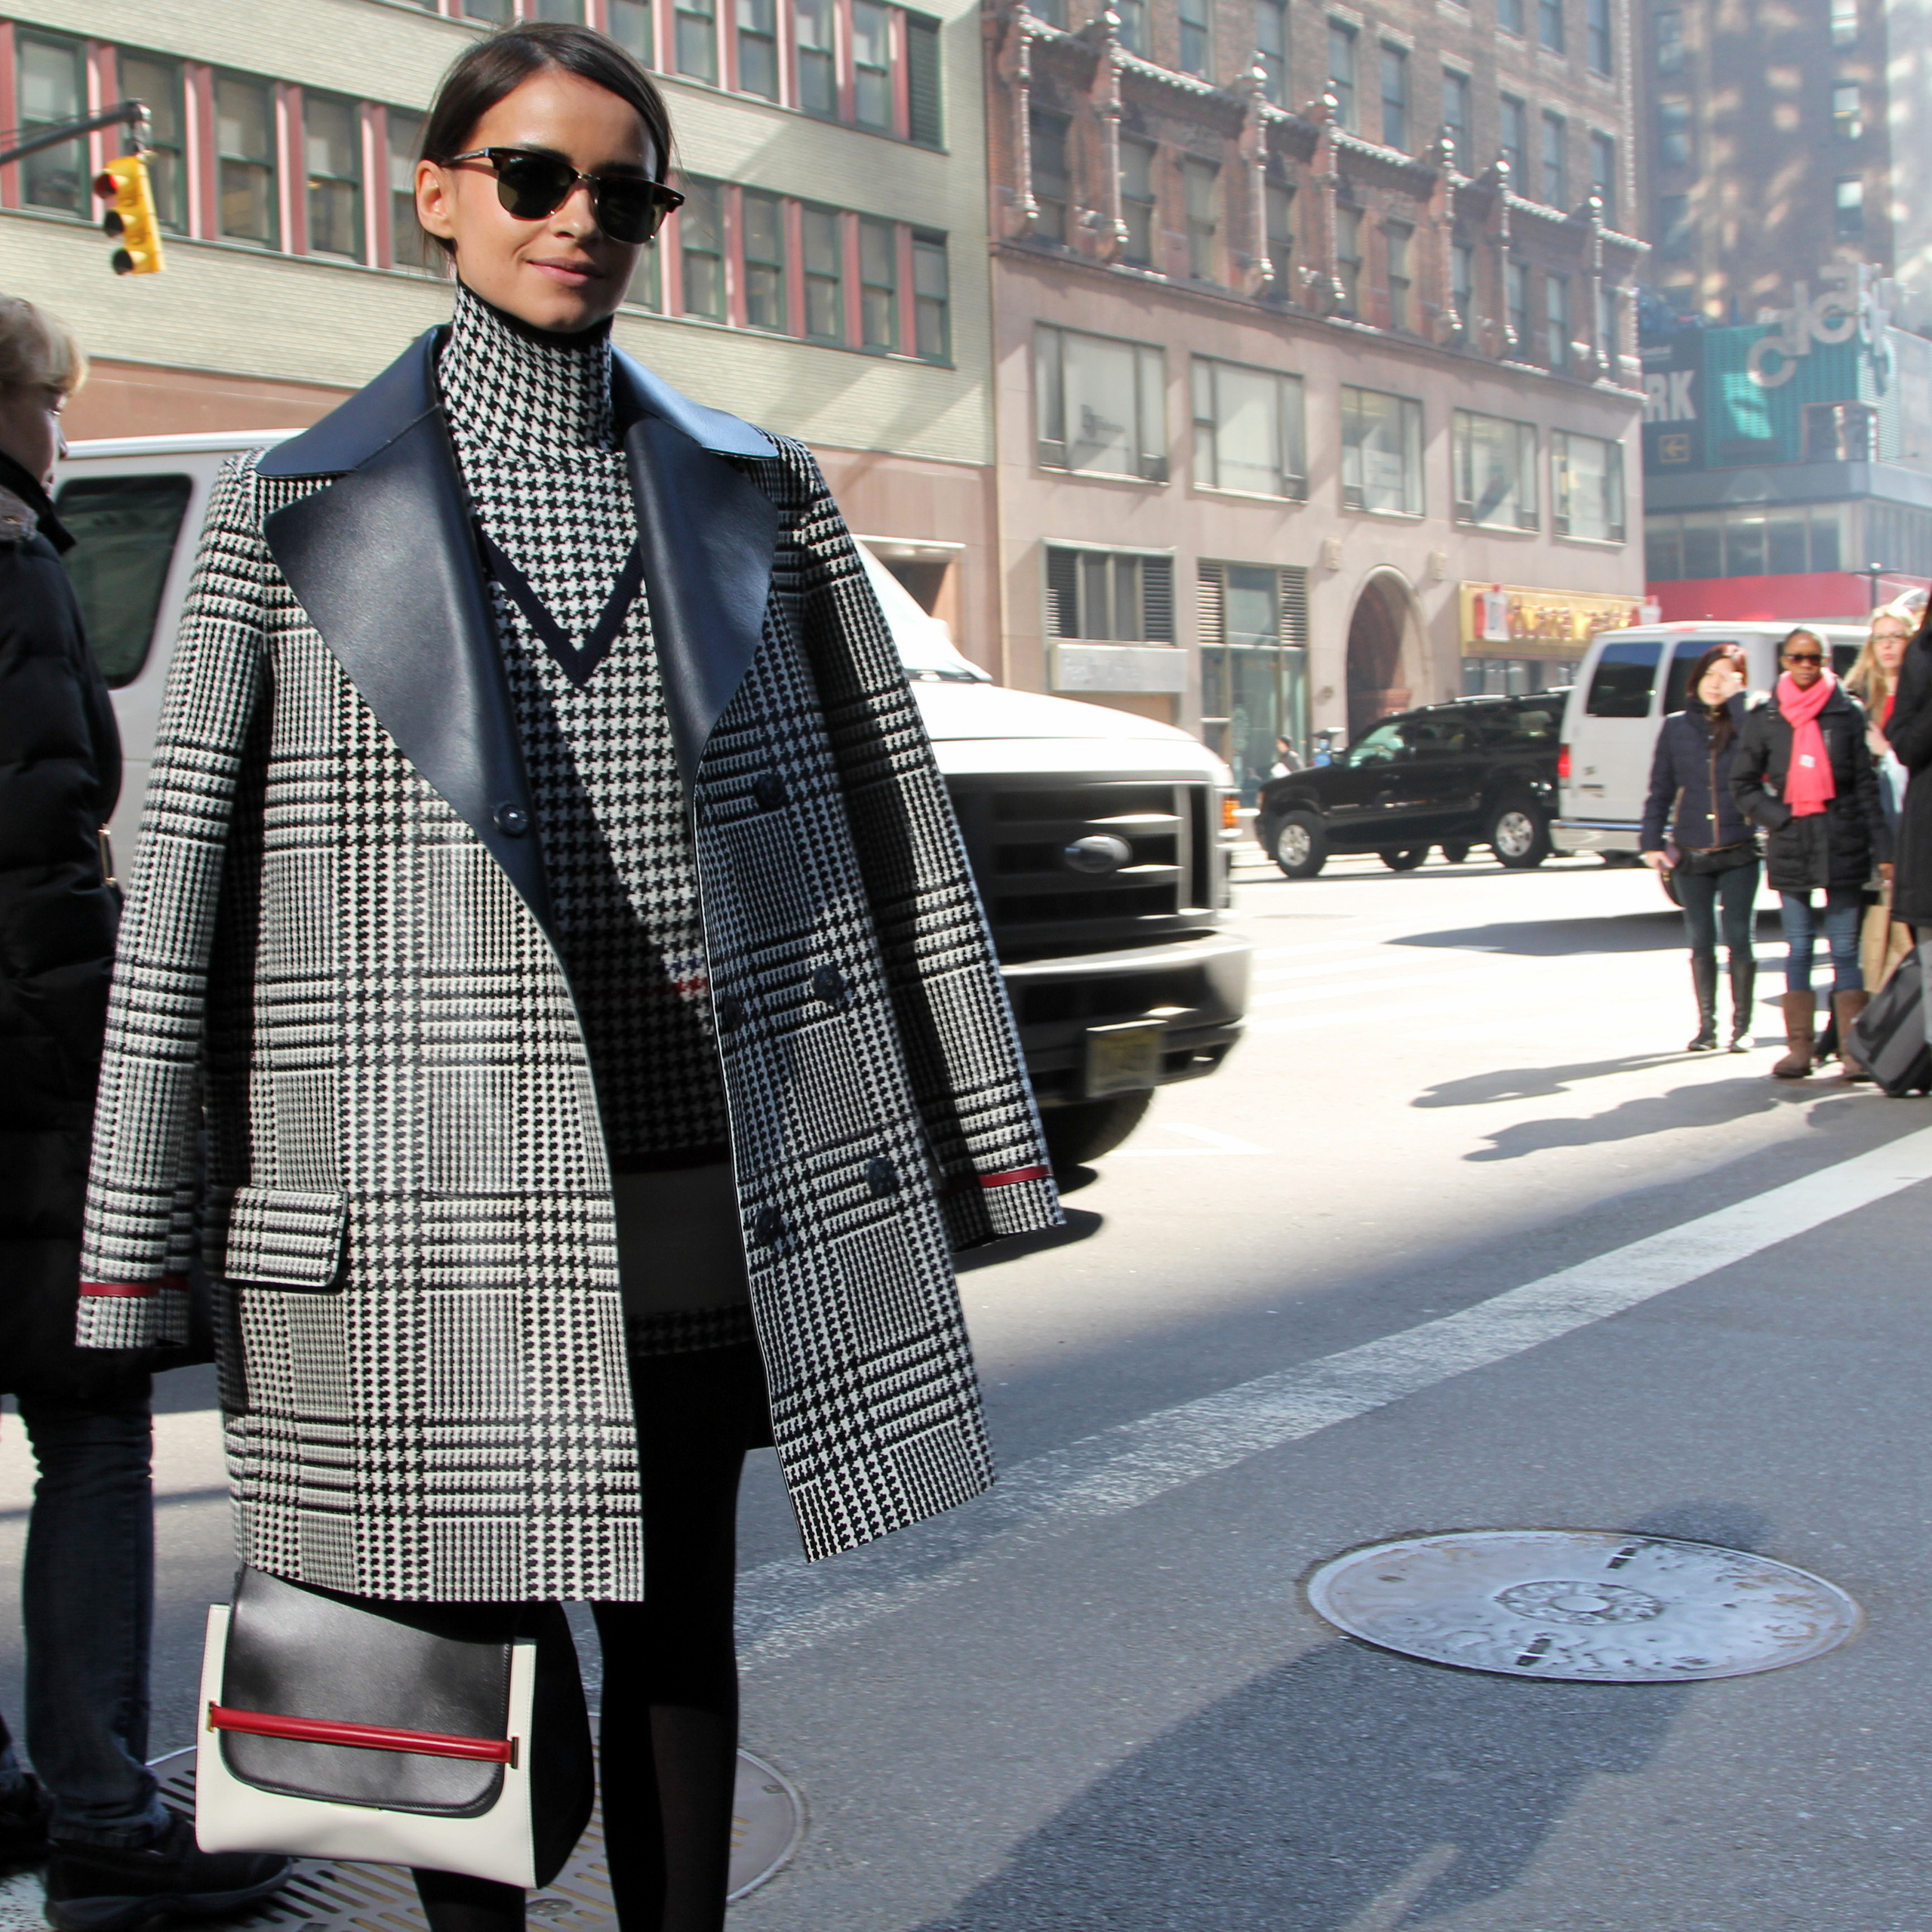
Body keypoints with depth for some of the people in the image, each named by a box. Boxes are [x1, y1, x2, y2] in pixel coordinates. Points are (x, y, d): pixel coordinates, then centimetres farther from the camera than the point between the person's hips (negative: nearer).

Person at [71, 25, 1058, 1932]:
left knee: (676, 1619, 12)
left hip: (701, 1180, 2)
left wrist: (990, 1126, 8)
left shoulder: (756, 495, 8)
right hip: (425, 1183, -1)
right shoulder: (295, 508, 3)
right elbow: (183, 866, 0)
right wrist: (132, 1230, -4)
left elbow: (900, 820, 9)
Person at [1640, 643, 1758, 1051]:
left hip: (1739, 852, -2)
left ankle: (1742, 1026, 7)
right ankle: (1706, 1027, 13)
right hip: (1691, 855, 2)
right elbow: (1661, 789, 8)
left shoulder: (1744, 721, 1)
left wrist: (1736, 699, -16)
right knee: (1701, 942, 6)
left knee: (1739, 938, -1)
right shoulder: (1676, 726, 7)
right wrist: (1651, 840, 0)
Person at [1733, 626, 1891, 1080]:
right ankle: (1800, 1048, 8)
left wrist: (1882, 849, -2)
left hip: (1843, 843, -1)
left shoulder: (1847, 714, 4)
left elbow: (1866, 785, 3)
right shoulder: (1764, 719, 7)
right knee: (1798, 949, 5)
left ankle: (1853, 1049, 1)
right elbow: (1742, 783, 10)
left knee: (1845, 949, -1)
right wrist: (1778, 817, -5)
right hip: (1790, 846, 1)